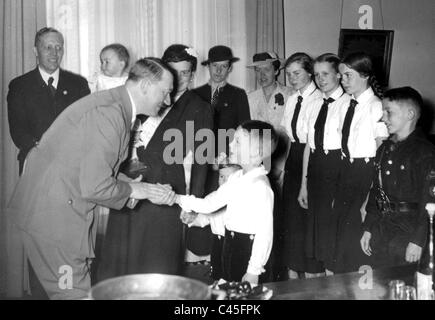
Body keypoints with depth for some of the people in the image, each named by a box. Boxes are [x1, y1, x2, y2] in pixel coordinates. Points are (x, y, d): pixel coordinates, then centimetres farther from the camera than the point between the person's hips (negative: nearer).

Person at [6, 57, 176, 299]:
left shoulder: (118, 108, 8)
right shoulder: (108, 112, -24)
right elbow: (95, 187, -27)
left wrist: (148, 189, 3)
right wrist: (134, 189, -10)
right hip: (53, 215, -10)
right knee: (73, 292, -1)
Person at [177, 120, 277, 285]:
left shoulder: (260, 186, -21)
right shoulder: (236, 178, 5)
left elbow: (265, 231, -23)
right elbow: (210, 203, 13)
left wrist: (254, 271, -21)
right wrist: (177, 198, 4)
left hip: (249, 248, -8)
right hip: (230, 244, 8)